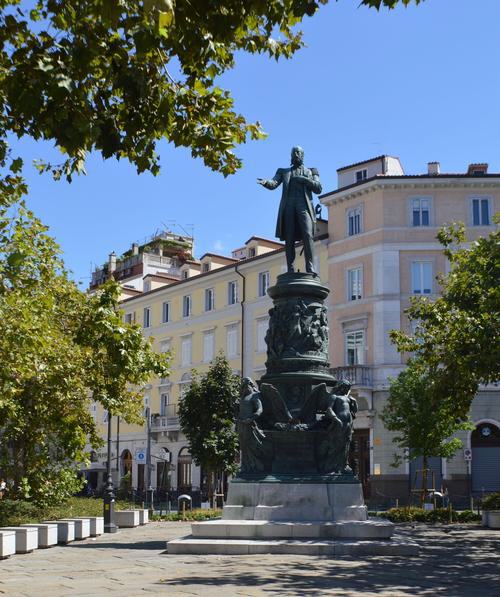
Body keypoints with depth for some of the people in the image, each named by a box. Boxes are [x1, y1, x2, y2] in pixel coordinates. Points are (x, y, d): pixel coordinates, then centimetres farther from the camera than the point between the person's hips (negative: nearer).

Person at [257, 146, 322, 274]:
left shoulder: (311, 172, 23)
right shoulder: (283, 171, 24)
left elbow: (318, 189, 9)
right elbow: (273, 184, 6)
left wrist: (304, 180, -5)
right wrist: (265, 182, -17)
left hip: (304, 206, -1)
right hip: (288, 207, 1)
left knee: (307, 236, -18)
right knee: (289, 239, -8)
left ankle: (310, 268, -22)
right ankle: (290, 270, -12)